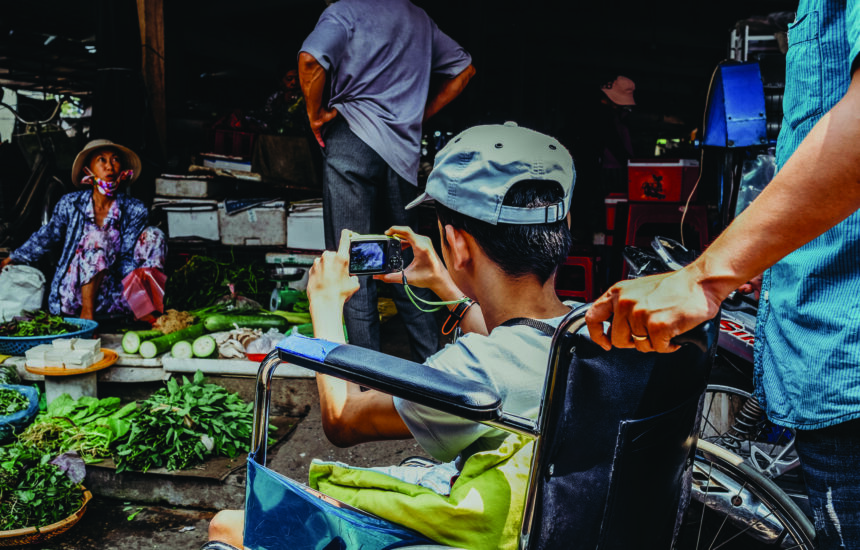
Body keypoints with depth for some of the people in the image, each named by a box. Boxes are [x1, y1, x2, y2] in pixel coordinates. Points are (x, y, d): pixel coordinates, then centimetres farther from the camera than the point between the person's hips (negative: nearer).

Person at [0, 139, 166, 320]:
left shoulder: (135, 210, 2)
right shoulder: (69, 204, 1)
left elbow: (128, 258, -3)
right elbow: (46, 238, 17)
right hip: (72, 296, -1)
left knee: (154, 234, -15)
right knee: (97, 237, -28)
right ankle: (87, 313, -27)